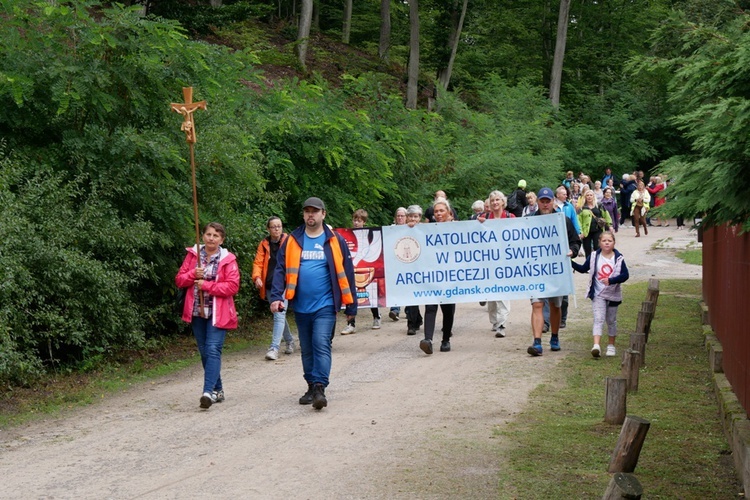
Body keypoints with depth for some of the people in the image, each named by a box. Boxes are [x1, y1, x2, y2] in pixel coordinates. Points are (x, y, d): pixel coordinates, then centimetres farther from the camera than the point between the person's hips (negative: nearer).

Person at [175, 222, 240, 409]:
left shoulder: (228, 259, -3)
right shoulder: (193, 255, 7)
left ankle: (209, 391, -23)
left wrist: (206, 285, -17)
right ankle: (218, 390, 21)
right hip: (197, 311, 4)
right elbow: (179, 280, 7)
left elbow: (232, 286, -12)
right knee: (204, 351, 9)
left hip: (218, 313, -4)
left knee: (213, 349, -16)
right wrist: (193, 274, -14)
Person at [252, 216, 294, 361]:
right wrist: (257, 277, -15)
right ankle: (290, 341, 34)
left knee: (279, 315, -13)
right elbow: (258, 262, 3)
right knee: (280, 315, 16)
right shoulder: (264, 244, 8)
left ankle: (274, 348, -16)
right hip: (269, 286, 5)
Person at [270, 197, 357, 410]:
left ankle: (320, 389, -16)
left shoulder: (335, 241, 0)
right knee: (307, 349, 12)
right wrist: (276, 296, -11)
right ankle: (312, 387, 24)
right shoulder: (292, 241, 5)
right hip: (301, 307, 3)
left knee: (321, 345, -14)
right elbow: (281, 270, 3)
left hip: (325, 306, -3)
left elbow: (346, 273, 3)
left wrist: (351, 305, 3)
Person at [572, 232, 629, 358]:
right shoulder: (594, 257, -2)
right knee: (598, 319, -12)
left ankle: (611, 346, 29)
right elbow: (583, 269, 10)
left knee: (611, 321, 15)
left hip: (613, 295, 1)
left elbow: (625, 275, -13)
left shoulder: (618, 258, -6)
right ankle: (596, 346, -24)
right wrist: (571, 262, -2)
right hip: (598, 295, -1)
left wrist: (611, 280, -27)